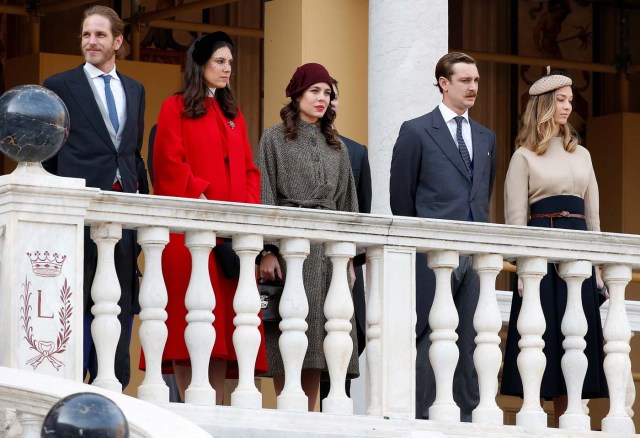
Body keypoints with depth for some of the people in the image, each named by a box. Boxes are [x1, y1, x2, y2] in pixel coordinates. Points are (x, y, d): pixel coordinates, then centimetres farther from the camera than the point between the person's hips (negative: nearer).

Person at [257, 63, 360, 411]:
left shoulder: (337, 147, 19)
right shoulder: (275, 139, 6)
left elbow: (346, 202, 18)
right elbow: (264, 196, -1)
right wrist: (267, 251, -12)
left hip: (329, 251, 4)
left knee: (318, 341, -1)